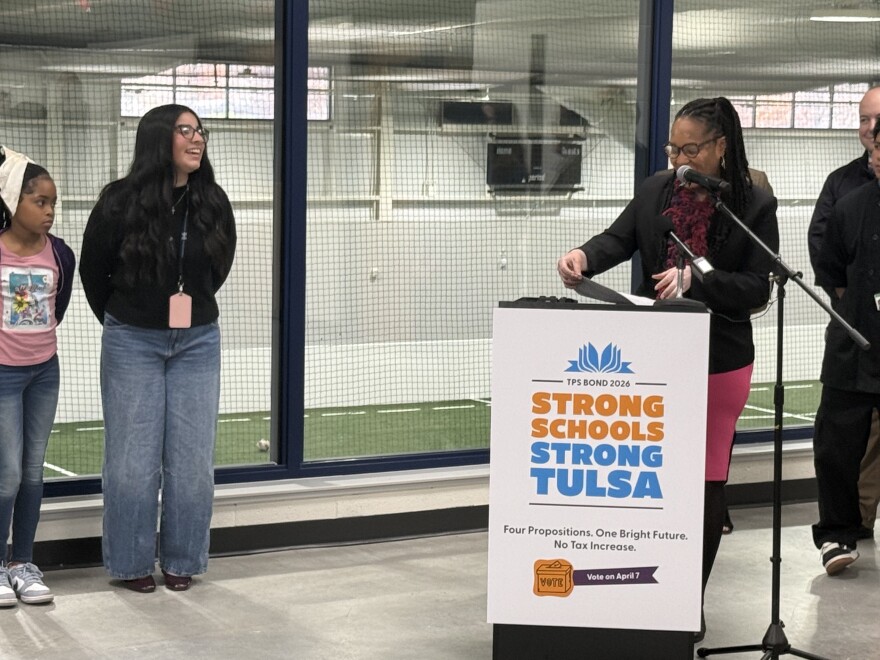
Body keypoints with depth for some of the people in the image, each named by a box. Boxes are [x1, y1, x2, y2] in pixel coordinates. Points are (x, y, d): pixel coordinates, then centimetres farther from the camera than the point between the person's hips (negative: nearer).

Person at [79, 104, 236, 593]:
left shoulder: (212, 203, -3)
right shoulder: (121, 201, -11)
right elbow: (92, 270, 4)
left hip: (197, 343, 3)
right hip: (133, 344, -3)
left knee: (192, 457, 3)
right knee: (133, 457, 1)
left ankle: (181, 561, 15)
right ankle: (132, 563, 13)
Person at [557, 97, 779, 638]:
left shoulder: (755, 206, -8)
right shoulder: (657, 191, 4)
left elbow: (758, 289, -12)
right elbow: (619, 239, -4)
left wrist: (694, 279, -26)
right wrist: (585, 256, -26)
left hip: (719, 362, -3)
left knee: (705, 480, 6)